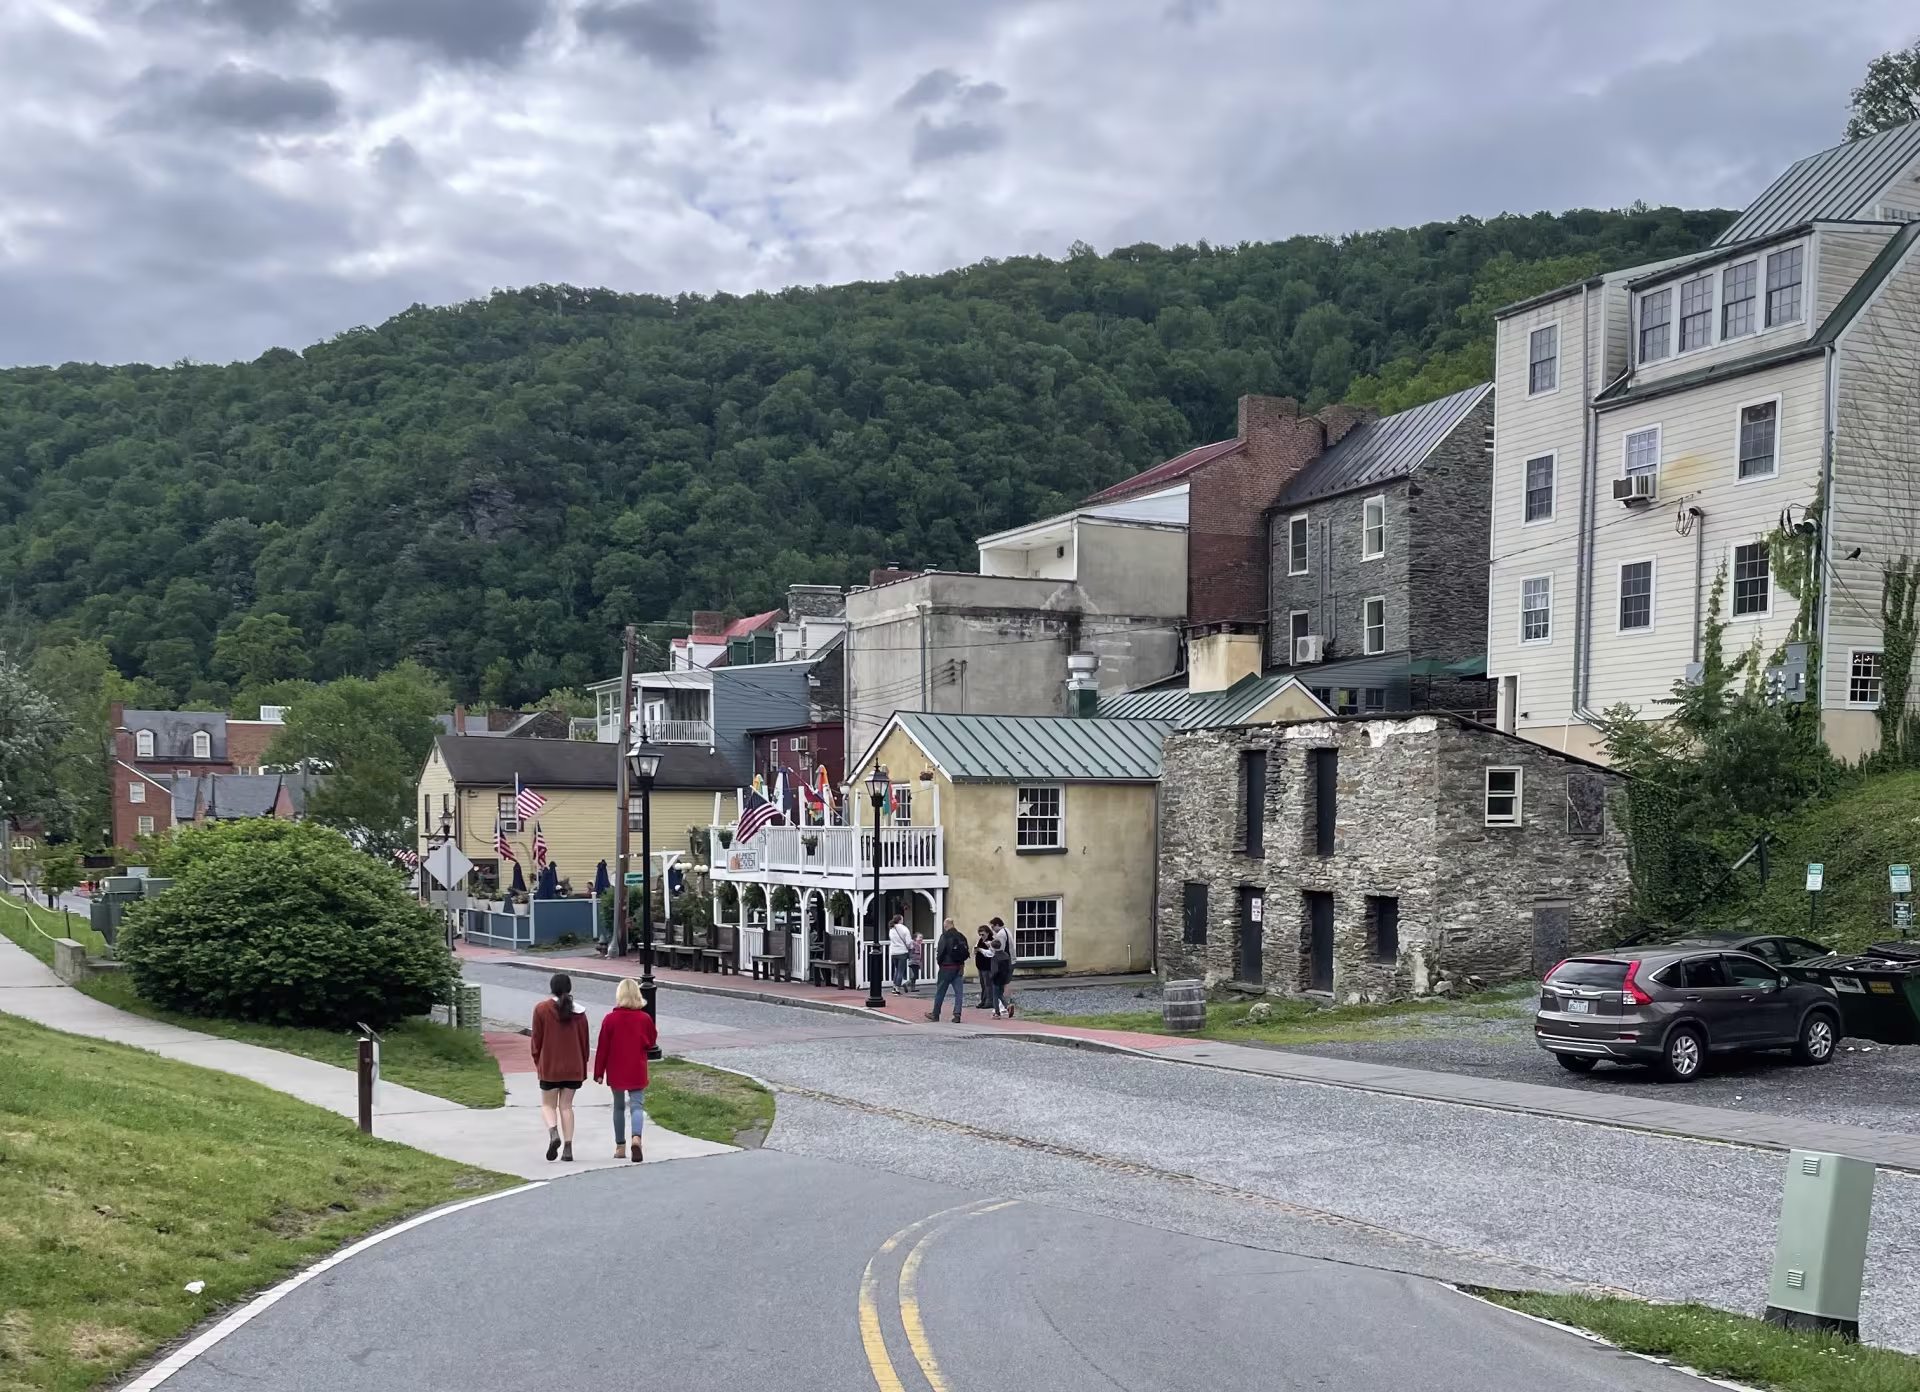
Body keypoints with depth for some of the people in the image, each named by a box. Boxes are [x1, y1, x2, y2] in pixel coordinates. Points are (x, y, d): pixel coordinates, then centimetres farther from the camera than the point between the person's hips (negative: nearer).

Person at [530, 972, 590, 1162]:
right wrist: (583, 1067, 15)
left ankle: (553, 1132, -17)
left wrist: (537, 1063, 9)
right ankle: (568, 1147, 1)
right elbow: (584, 1042, 5)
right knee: (566, 1105, 8)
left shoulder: (541, 1009, -6)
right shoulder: (579, 1012, 0)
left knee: (548, 1104, 11)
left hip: (549, 1067, -2)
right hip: (573, 1068, 2)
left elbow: (536, 1040, -3)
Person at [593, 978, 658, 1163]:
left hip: (616, 1071, 0)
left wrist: (598, 1072, 1)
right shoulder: (645, 1018, -6)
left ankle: (620, 1146, 19)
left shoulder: (610, 1019, -9)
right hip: (637, 1071, 0)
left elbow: (602, 1048, -5)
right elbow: (651, 1043, 6)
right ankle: (636, 1137, -25)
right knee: (636, 1105, 0)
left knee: (619, 1106, 14)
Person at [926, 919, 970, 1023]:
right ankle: (957, 1014, -5)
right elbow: (966, 952, 8)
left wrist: (939, 962, -1)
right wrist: (960, 962, 14)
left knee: (940, 991, 8)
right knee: (959, 991, 4)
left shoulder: (945, 936, -11)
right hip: (959, 967, 5)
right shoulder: (962, 937, 6)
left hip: (947, 967, -5)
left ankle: (935, 1014, 18)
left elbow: (940, 951, -16)